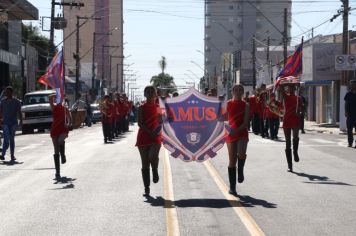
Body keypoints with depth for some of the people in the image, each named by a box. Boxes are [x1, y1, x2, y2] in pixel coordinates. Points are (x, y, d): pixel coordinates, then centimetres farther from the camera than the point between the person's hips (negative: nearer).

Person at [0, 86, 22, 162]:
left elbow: (19, 112, 0)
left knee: (12, 139, 7)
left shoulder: (16, 101, 2)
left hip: (13, 123, 0)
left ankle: (12, 156, 15)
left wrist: (21, 120, -11)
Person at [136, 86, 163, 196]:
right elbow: (140, 123, -8)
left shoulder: (158, 107, 7)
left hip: (156, 137, 0)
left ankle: (155, 171, 8)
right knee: (145, 164, 3)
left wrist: (157, 131, -7)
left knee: (153, 156, -26)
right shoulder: (142, 108, 1)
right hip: (143, 137, 0)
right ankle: (147, 188, 13)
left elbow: (160, 122, 13)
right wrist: (150, 132, -20)